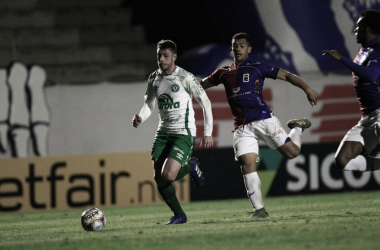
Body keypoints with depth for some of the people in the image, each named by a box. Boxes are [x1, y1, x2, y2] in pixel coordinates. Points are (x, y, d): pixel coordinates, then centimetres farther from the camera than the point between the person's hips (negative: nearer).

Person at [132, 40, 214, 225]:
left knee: (168, 175, -21)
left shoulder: (185, 77, -11)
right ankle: (179, 215, 14)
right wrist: (140, 118, -11)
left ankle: (191, 166, 12)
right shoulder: (153, 78, 7)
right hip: (163, 132, 6)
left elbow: (205, 103, -7)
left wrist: (208, 133, -10)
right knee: (158, 179, -3)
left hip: (183, 134, -6)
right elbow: (149, 104, 12)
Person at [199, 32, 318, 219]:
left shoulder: (258, 67, 4)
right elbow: (202, 84, 30)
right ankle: (259, 210, -8)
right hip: (242, 127, 3)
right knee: (247, 165, -12)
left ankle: (298, 127, 29)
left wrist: (307, 89, -7)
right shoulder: (224, 73, 15)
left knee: (292, 152, -6)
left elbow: (286, 76, 3)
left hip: (263, 120, -3)